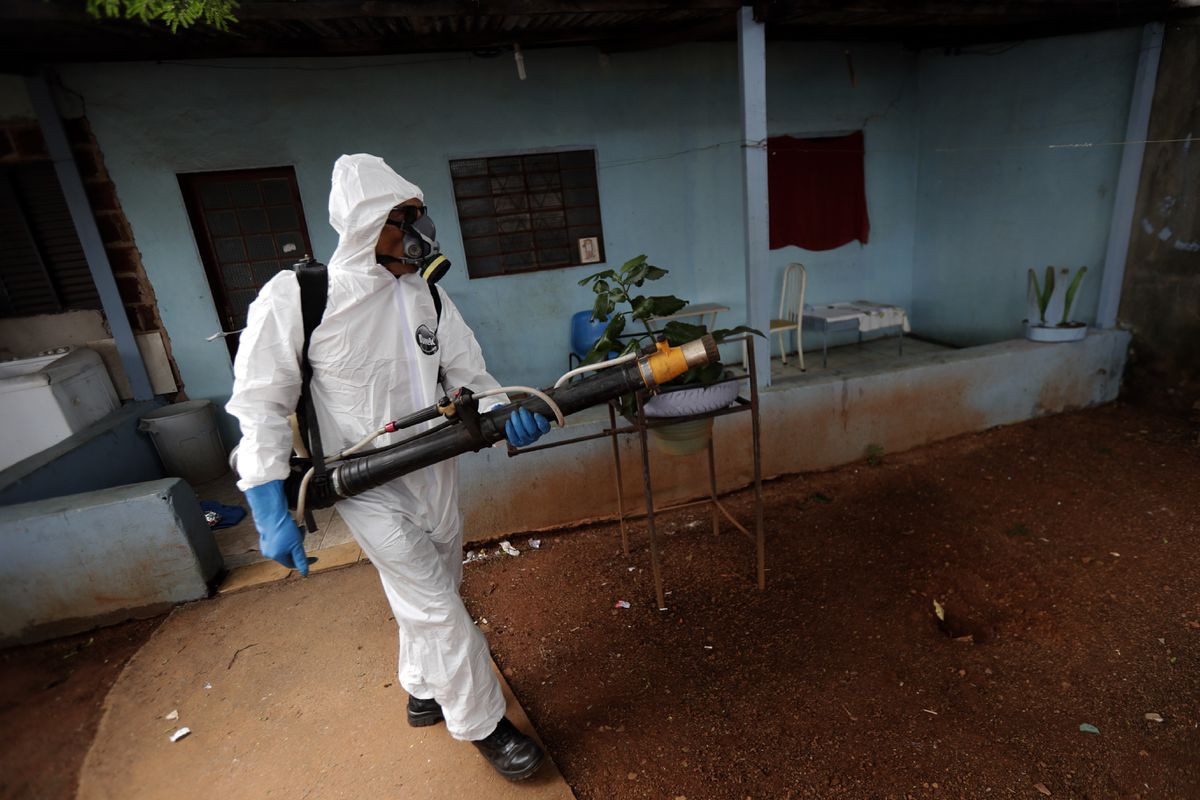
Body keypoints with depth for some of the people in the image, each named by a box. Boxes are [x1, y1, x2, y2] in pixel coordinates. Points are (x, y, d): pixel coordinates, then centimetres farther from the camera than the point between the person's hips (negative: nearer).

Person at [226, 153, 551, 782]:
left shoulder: (425, 292, 0)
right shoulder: (293, 296, -14)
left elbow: (468, 375, 1)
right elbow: (261, 404, -9)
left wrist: (505, 410, -21)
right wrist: (271, 511, -13)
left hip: (436, 475, 5)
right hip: (370, 489, -5)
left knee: (427, 599, 21)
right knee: (439, 611, 1)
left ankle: (425, 692, 47)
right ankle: (483, 724, 24)